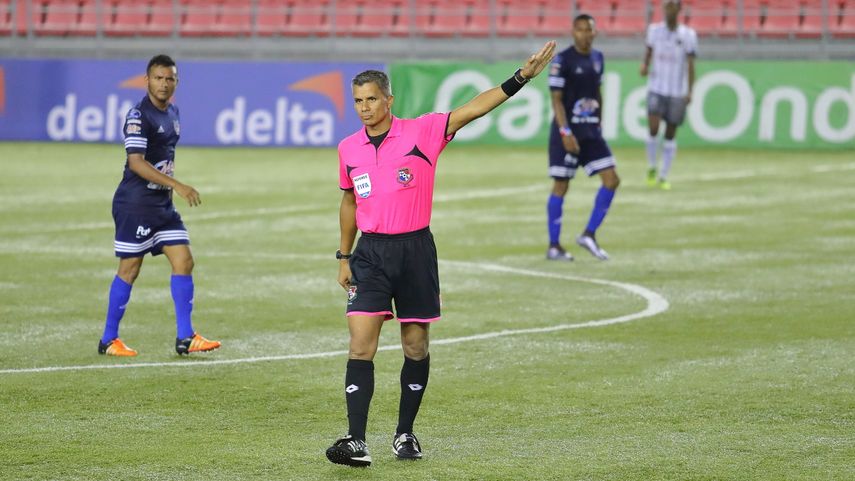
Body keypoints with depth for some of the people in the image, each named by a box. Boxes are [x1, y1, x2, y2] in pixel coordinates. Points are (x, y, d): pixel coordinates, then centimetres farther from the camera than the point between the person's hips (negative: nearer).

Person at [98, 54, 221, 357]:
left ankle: (185, 338, 2)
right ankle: (108, 340, 9)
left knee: (184, 262, 0)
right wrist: (177, 186, -28)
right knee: (129, 270, -2)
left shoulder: (172, 113, 12)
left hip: (162, 204, 8)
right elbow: (136, 162, -24)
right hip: (135, 204, -8)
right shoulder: (139, 115, -15)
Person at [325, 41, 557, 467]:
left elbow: (473, 109, -12)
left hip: (415, 251, -2)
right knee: (360, 345, -10)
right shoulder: (348, 149, 6)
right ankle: (356, 442, -13)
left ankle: (405, 433, 20)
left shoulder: (421, 132, -6)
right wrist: (344, 256, 18)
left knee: (416, 347, 6)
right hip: (370, 253, 2)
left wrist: (522, 77, -22)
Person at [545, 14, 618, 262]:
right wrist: (565, 133, -19)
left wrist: (598, 125, 17)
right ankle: (553, 246, 7)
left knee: (611, 180, -2)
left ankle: (589, 235, 8)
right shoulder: (562, 60, -10)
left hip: (591, 131, 7)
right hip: (567, 131, -7)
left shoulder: (597, 58, 10)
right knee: (561, 186, -1)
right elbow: (556, 99, -12)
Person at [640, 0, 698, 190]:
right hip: (656, 89, 0)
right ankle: (652, 167, 7)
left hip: (677, 92, 0)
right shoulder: (654, 30, 2)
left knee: (670, 134, 5)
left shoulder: (688, 35, -4)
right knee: (653, 128, -16)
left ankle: (663, 176, 14)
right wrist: (645, 65, -3)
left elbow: (690, 65, -3)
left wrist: (689, 91, -11)